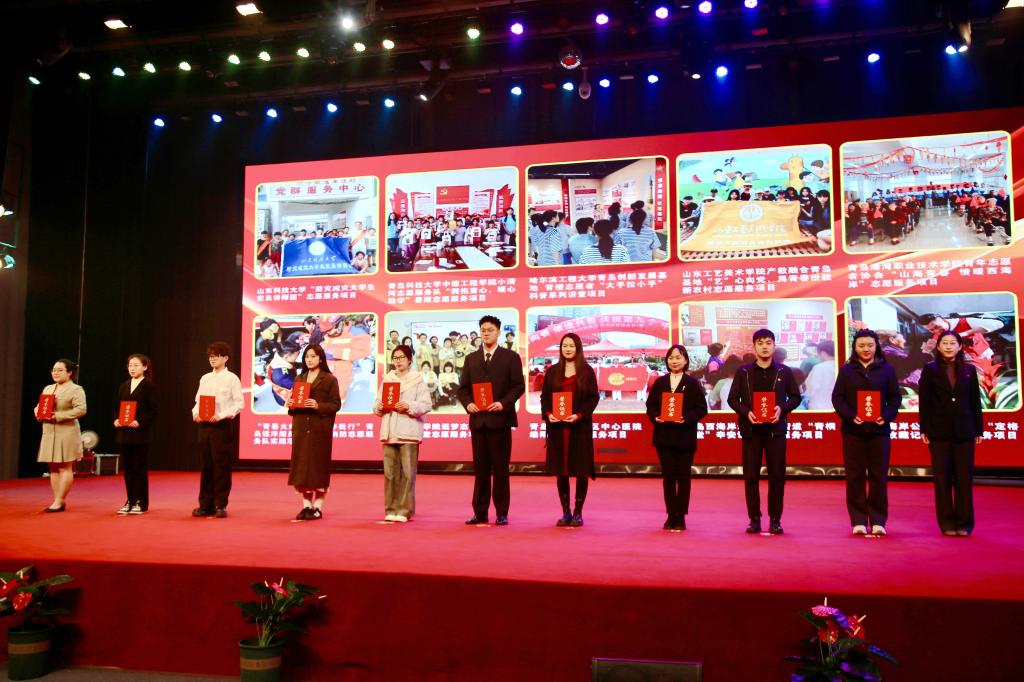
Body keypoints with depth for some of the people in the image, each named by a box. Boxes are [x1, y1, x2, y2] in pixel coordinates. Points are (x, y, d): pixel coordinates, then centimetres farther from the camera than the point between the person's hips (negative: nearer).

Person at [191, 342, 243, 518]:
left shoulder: (231, 378, -2)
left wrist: (221, 415, -18)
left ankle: (221, 505, 4)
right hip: (204, 425, 5)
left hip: (221, 425, -5)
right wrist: (195, 413, -4)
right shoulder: (205, 378, 15)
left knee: (221, 466, -3)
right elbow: (198, 401, 16)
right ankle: (206, 504, 14)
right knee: (205, 466, 8)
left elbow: (238, 404, -7)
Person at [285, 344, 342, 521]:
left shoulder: (329, 379, 0)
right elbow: (292, 400, 19)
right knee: (301, 464, 3)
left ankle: (318, 507, 5)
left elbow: (336, 404, -6)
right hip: (301, 427, 5)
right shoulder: (299, 379, 15)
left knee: (318, 465, -2)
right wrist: (291, 405, -3)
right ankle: (306, 505, 12)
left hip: (320, 428, -5)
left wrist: (318, 406, -19)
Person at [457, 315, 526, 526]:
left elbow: (519, 386, -3)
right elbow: (463, 387, 13)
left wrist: (503, 403, -16)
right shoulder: (471, 358, 15)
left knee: (500, 468, 1)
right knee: (480, 468, 7)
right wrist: (468, 403, -6)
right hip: (477, 419, 3)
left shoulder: (511, 357, 3)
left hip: (500, 419, -3)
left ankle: (502, 513, 8)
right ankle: (480, 512, 13)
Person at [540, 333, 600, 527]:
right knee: (560, 470, 4)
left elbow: (593, 398, -2)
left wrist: (579, 415, -16)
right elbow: (544, 396, 8)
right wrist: (548, 413, -10)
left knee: (581, 470, 0)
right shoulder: (552, 371, 10)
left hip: (580, 427, -2)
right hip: (557, 426, 2)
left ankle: (578, 513, 10)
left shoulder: (587, 372, 3)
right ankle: (565, 513, 14)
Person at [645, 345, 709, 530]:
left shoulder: (693, 383, 0)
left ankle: (681, 516, 13)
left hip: (685, 437, -2)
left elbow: (701, 409, -4)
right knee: (668, 477, 5)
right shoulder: (660, 382, 8)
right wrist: (655, 417, -12)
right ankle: (671, 515, 14)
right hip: (664, 436, 2)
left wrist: (686, 418, -19)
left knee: (683, 477, 4)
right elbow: (650, 405, 8)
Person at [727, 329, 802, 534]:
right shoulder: (743, 372, 5)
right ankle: (754, 519, 12)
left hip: (775, 430, 0)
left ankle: (775, 519, 12)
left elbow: (796, 397, 8)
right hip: (751, 430, 0)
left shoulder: (784, 371, 6)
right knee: (750, 477, 2)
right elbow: (733, 398, 5)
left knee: (777, 476, 1)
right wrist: (746, 412, -11)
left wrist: (782, 408, -10)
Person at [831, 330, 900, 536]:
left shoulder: (887, 369, 8)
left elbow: (895, 397, 6)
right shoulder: (846, 370, 6)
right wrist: (850, 416, -15)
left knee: (879, 477, 2)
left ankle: (878, 521, 10)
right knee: (855, 477, 2)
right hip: (853, 430, 0)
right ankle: (858, 521, 8)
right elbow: (837, 398, 1)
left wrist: (886, 416, -11)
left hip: (879, 430, 0)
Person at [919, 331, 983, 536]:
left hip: (964, 432, 1)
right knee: (942, 478, 2)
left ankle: (964, 523, 13)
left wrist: (979, 430, 5)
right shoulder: (930, 370, 1)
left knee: (964, 478, 3)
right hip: (939, 432, -1)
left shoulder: (969, 370, 6)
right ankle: (947, 522, 11)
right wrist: (924, 429, -4)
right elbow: (924, 401, 0)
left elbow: (975, 401, 8)